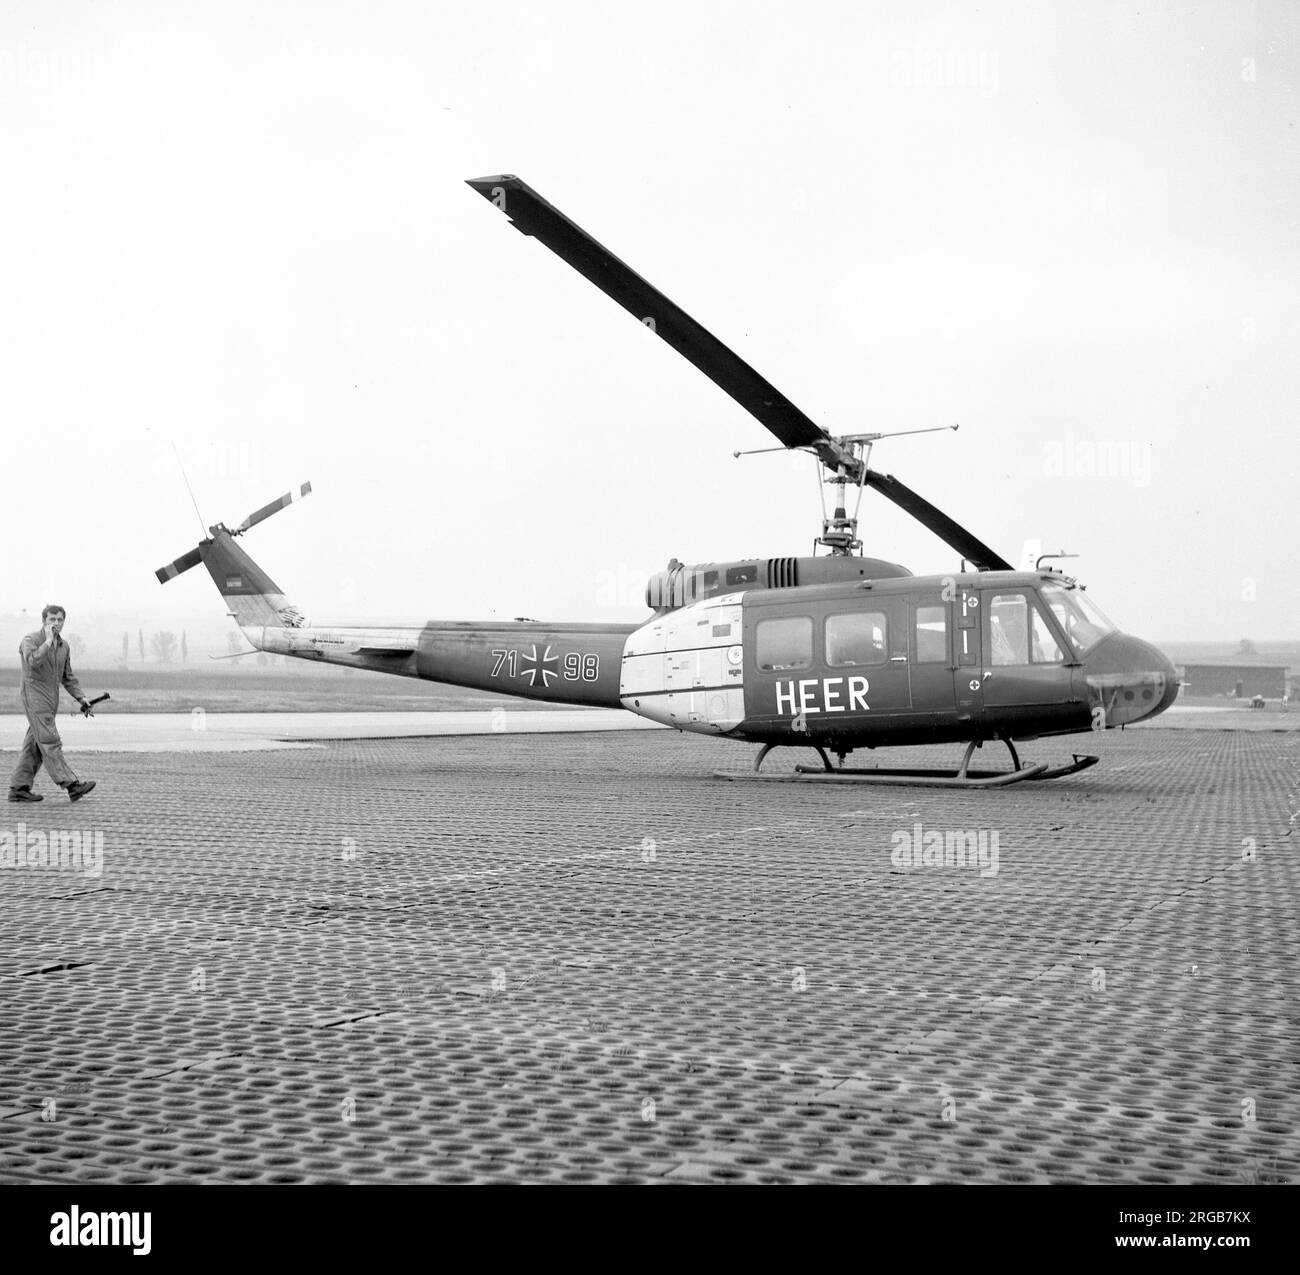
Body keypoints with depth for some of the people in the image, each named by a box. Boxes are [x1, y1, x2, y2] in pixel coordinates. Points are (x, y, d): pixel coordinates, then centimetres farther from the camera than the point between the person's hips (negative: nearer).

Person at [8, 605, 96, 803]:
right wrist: (48, 641, -24)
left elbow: (68, 677, 21)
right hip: (35, 698, -8)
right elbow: (33, 661, -30)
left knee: (35, 746, 8)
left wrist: (81, 698, 12)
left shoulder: (63, 646, 14)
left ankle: (18, 788, 12)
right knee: (50, 743, -11)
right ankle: (71, 785, -17)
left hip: (51, 701, 8)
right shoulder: (30, 640, -8)